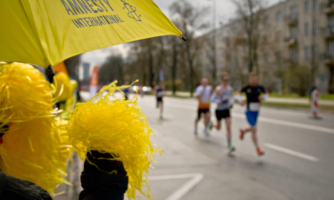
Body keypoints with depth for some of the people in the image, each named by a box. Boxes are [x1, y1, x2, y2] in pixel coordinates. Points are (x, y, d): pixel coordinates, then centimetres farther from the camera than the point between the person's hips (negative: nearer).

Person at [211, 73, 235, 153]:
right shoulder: (219, 89, -18)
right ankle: (213, 124, 54)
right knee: (218, 127, 15)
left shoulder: (230, 88, 0)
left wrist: (231, 103, -1)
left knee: (228, 127, -9)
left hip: (226, 110, 3)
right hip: (219, 110, -3)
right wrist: (221, 101, -31)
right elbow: (212, 99, -20)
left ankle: (229, 146, -8)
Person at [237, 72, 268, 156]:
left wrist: (263, 97, -10)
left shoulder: (260, 88, -4)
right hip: (249, 112, -4)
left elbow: (266, 94, 13)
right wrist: (240, 100, -11)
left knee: (253, 129, 18)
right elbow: (239, 93, 8)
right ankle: (258, 149, -3)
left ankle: (243, 131, 53)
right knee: (254, 129, -14)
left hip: (256, 112, 4)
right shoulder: (246, 88, -10)